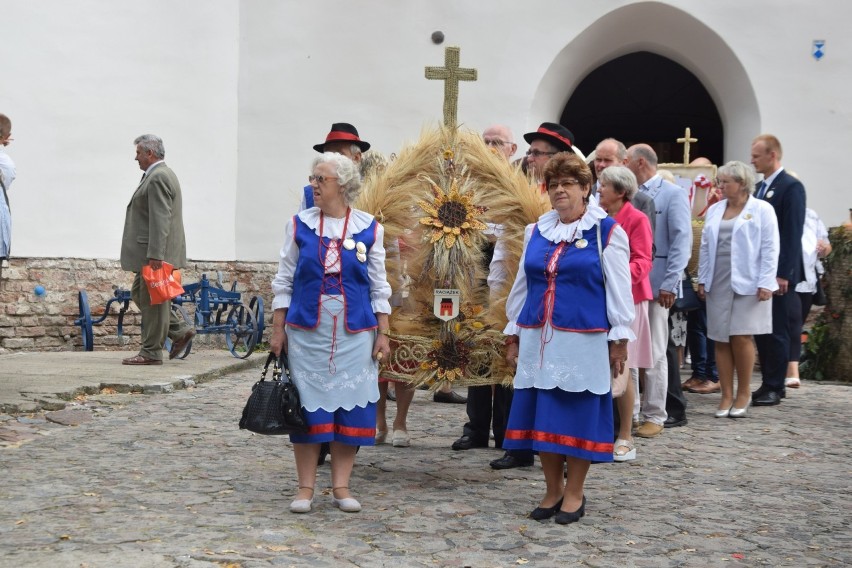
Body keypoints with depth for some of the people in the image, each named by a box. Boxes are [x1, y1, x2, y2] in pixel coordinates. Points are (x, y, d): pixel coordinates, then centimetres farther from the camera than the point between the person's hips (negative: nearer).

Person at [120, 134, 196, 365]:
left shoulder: (158, 178, -16)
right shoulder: (161, 175, 18)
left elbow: (160, 219, -23)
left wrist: (155, 255, -26)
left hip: (156, 253, -11)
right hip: (153, 251, 11)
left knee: (152, 299, -4)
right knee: (139, 293, 16)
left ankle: (151, 353, 3)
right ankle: (180, 330, 17)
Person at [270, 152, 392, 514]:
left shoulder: (369, 229, 3)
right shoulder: (299, 225, 5)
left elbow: (379, 286, 6)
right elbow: (284, 281, 7)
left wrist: (383, 334, 1)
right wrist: (278, 329, 2)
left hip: (355, 333, 0)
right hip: (306, 330, 0)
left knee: (351, 404, 2)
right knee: (308, 404, 1)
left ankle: (341, 485, 12)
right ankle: (306, 487, 11)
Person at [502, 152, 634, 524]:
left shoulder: (606, 231, -2)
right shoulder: (537, 232, 11)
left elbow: (619, 289, -3)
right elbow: (522, 285, 16)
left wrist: (619, 339, -7)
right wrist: (513, 335, 13)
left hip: (584, 340, -4)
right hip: (539, 339, 5)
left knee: (579, 415, 2)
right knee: (542, 416, 7)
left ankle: (574, 494, 14)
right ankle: (553, 489, 20)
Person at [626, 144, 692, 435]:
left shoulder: (673, 195, -3)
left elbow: (682, 242, -9)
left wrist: (670, 283, -15)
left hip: (655, 285, -5)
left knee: (655, 353, 0)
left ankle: (655, 416, 8)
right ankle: (629, 411, 16)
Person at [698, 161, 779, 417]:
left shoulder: (761, 210, -1)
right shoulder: (714, 211, 13)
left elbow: (769, 249, -5)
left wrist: (765, 283, -11)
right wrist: (702, 279, 9)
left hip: (747, 283, -5)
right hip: (718, 284, 5)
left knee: (741, 337, -7)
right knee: (721, 339, 3)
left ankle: (743, 393, 10)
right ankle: (727, 395, 10)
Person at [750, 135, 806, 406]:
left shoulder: (791, 187, -10)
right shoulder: (760, 187, 15)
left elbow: (793, 234, -15)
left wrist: (783, 274, -19)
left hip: (777, 274, -8)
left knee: (777, 332, -2)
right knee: (760, 330, 10)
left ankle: (774, 388, 4)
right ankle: (768, 384, 17)